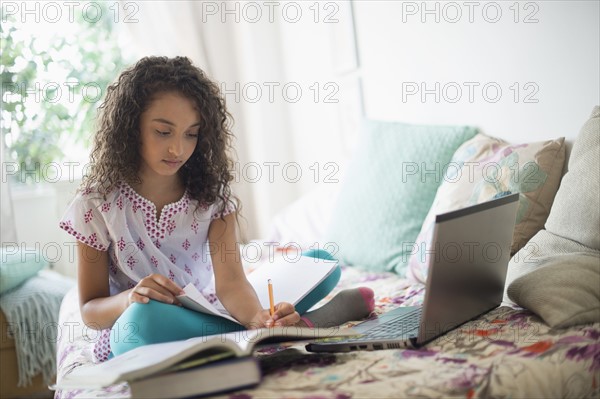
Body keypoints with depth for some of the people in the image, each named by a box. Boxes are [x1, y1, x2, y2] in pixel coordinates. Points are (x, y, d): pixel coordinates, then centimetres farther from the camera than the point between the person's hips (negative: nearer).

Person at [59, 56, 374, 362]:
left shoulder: (212, 193, -3)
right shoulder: (98, 204, -9)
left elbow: (229, 280, -15)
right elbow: (90, 311, -5)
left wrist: (257, 316, -38)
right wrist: (130, 299, -29)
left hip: (207, 314, 3)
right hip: (132, 339, -2)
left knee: (322, 263, -5)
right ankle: (300, 325, -28)